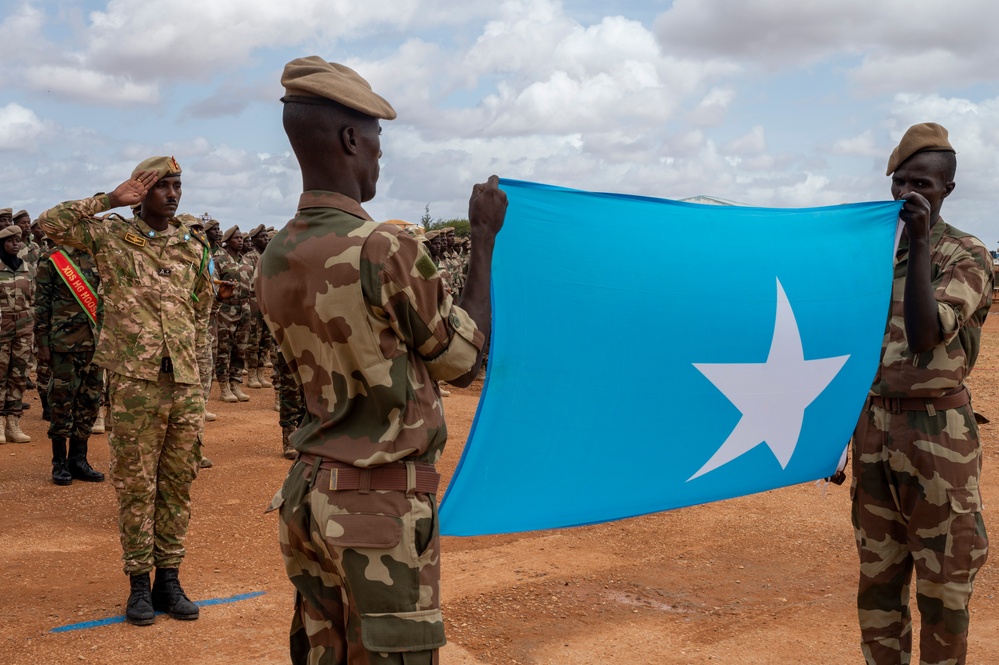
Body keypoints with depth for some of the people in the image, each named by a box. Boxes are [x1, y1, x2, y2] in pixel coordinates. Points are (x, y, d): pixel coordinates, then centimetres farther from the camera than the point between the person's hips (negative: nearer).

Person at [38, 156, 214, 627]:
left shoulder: (193, 248, 11)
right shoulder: (112, 236, 2)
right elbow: (51, 223, -11)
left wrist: (197, 364, 13)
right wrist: (110, 200, -11)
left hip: (186, 384, 4)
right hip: (134, 383, -3)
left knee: (178, 484, 8)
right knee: (136, 486, 3)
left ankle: (169, 578, 18)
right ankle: (139, 583, 13)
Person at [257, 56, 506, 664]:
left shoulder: (276, 261, 5)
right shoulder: (383, 249, -19)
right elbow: (465, 361, -5)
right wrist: (485, 238, 2)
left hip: (311, 492, 8)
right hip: (383, 502, -8)